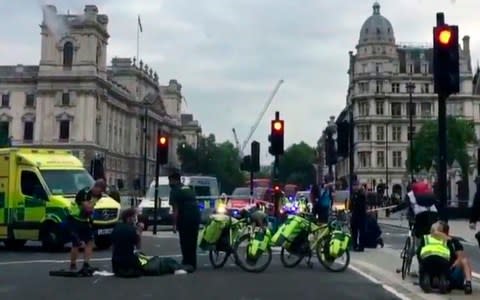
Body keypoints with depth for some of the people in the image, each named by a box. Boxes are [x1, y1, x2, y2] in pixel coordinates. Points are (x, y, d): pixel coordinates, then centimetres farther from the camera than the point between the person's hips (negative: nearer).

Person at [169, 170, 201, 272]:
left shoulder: (175, 191, -3)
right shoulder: (188, 189, 21)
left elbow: (176, 209, -10)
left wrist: (174, 224, -10)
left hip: (186, 218, -8)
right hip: (196, 216, 8)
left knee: (185, 243, 0)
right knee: (192, 242, 14)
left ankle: (187, 264, 0)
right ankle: (192, 264, 19)